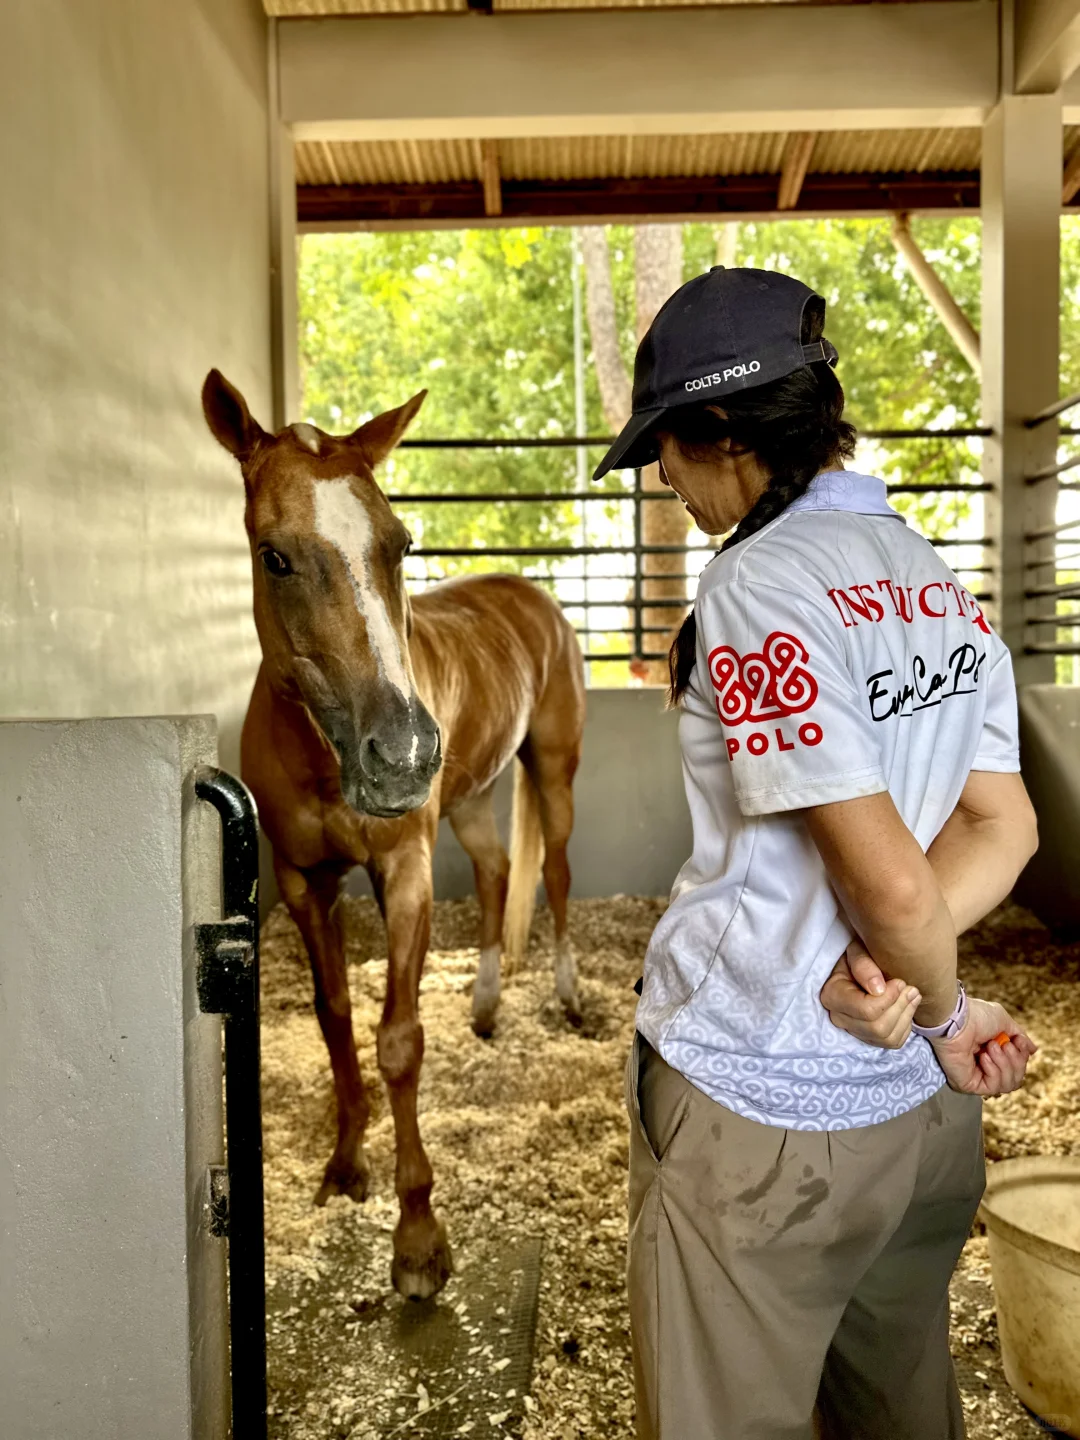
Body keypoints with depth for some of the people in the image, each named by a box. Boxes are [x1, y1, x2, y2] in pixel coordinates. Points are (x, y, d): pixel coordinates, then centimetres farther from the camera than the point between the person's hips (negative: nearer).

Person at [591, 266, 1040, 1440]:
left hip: (754, 1113, -7)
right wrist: (898, 969, -10)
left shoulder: (757, 585, -19)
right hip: (928, 1113, 8)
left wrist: (947, 1013, -4)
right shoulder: (940, 583, 6)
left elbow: (891, 881, -22)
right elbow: (1002, 825, 4)